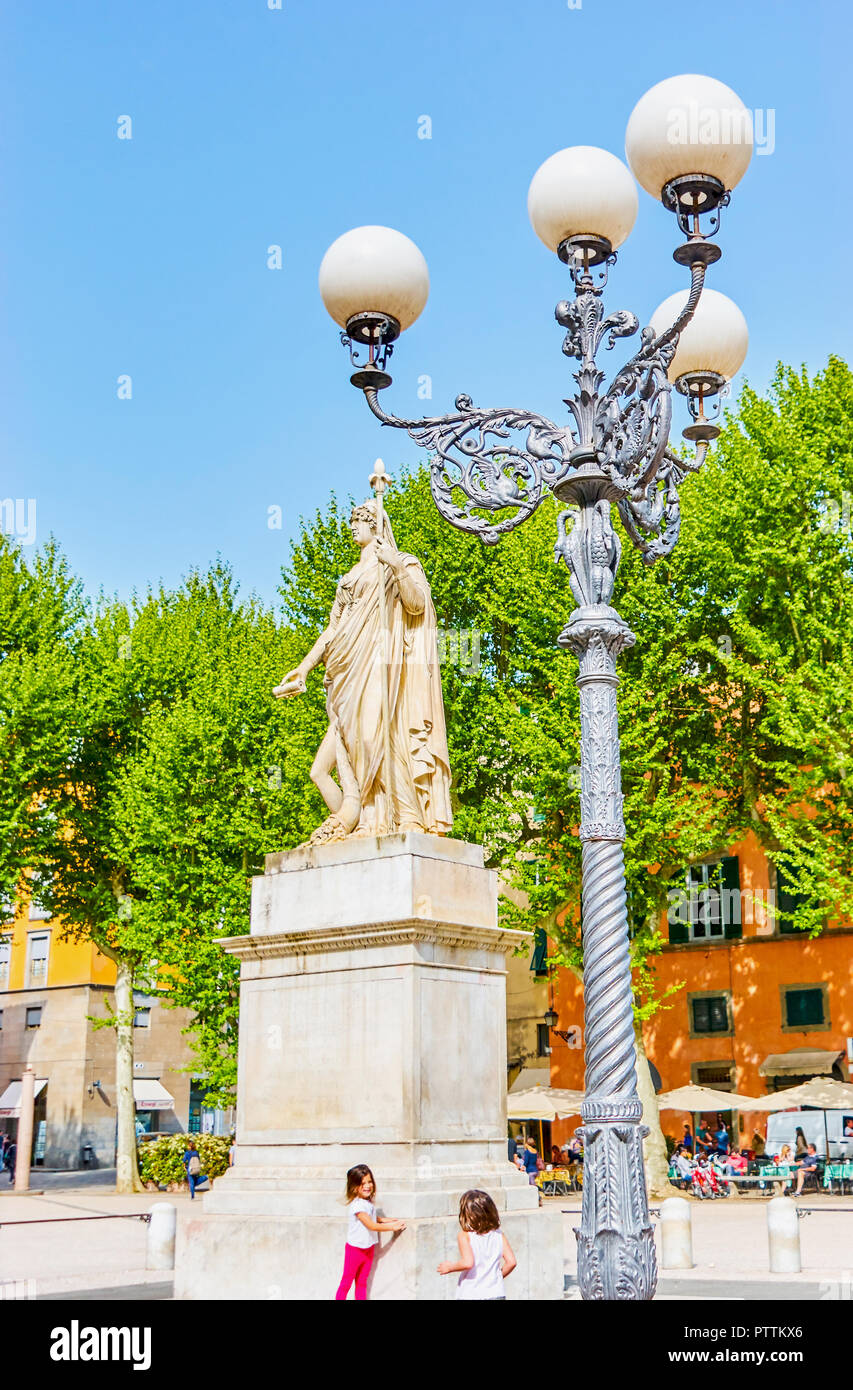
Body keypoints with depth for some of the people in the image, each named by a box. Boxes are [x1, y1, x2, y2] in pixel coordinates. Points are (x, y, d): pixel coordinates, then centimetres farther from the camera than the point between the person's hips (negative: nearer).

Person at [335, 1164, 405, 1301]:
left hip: (369, 1248, 8)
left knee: (362, 1282, 13)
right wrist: (392, 1227, -14)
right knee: (346, 1283, 1)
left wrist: (381, 1219, 4)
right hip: (355, 1248, -8)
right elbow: (371, 1225, -22)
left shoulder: (370, 1201, 2)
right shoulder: (357, 1205, -23)